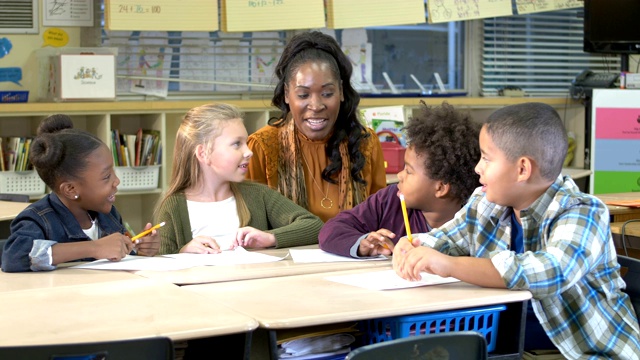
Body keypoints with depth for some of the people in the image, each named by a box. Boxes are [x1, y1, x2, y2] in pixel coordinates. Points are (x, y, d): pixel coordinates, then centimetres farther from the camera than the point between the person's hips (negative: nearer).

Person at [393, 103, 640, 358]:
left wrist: (450, 266, -40)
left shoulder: (582, 214, -19)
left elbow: (550, 273, -37)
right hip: (515, 336, 6)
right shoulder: (487, 205, 1)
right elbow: (441, 241, 15)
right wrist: (410, 248, -9)